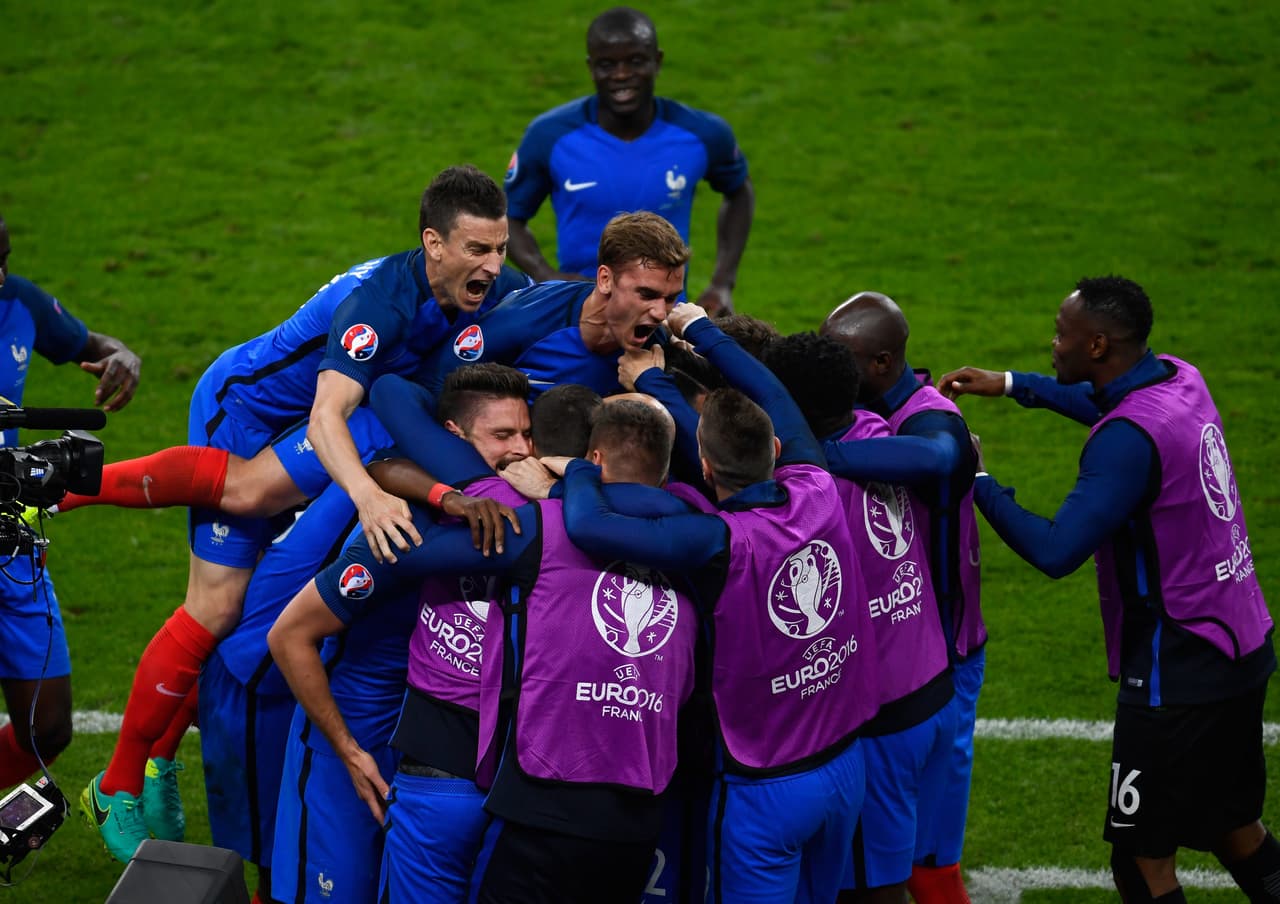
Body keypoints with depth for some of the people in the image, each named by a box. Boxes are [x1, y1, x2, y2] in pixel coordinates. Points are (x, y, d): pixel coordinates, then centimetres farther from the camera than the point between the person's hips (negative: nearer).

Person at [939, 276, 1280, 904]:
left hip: (1177, 677, -9)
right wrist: (1009, 384, 24)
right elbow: (1101, 401, 27)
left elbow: (1056, 551, -28)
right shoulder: (1179, 379, 3)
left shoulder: (1129, 439, -24)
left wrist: (978, 481, -16)